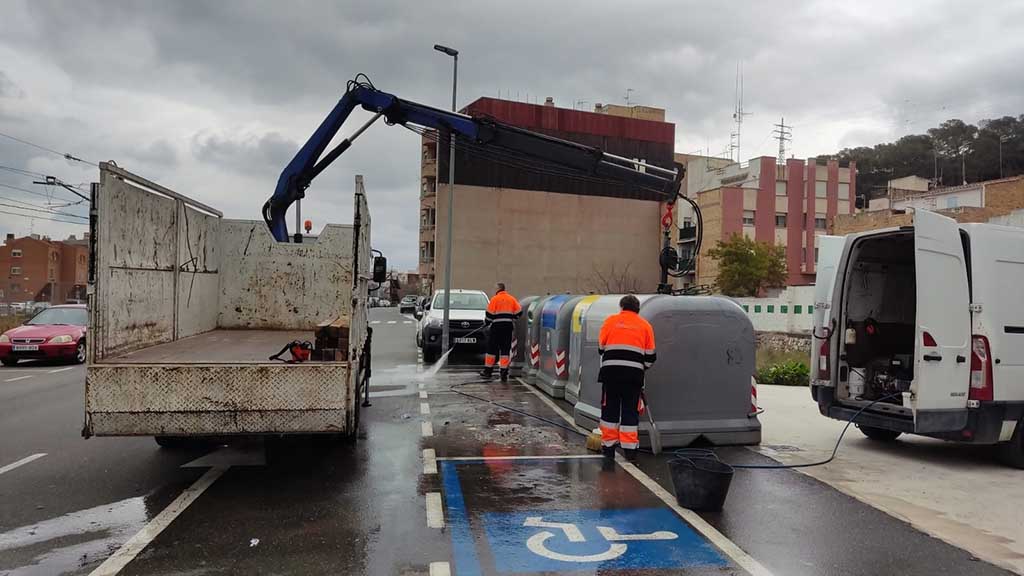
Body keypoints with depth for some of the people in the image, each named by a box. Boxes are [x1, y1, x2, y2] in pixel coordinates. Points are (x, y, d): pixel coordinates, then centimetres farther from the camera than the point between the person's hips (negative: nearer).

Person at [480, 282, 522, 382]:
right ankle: (504, 372, -2)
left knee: (492, 348, 7)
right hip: (508, 327, 3)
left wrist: (487, 322, 10)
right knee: (505, 349, 4)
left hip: (497, 327, -3)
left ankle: (488, 371, 13)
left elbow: (489, 314, -6)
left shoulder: (494, 299, -4)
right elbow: (519, 311, 5)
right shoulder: (512, 299, 7)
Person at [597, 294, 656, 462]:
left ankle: (609, 445, 12)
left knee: (610, 408, 9)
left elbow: (601, 347, 10)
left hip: (611, 371, -1)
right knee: (630, 410, 8)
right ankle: (630, 448, 9)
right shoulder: (645, 325, 12)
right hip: (634, 372, 1)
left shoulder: (610, 321, 8)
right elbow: (650, 355, 11)